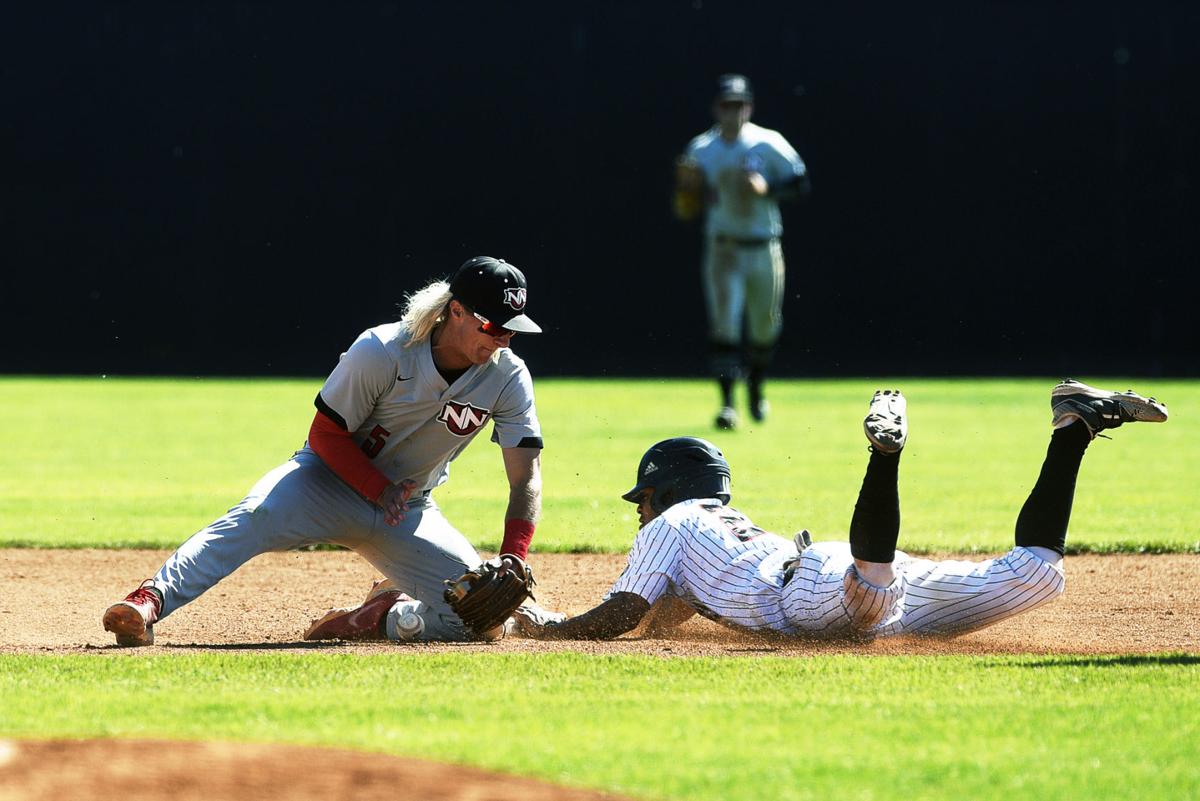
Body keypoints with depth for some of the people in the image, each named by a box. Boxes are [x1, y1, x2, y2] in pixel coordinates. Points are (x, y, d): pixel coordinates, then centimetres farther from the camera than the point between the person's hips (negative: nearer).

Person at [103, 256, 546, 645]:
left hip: (409, 511, 4)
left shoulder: (508, 378, -13)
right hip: (333, 480, -4)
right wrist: (380, 492, -23)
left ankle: (388, 615, 10)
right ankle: (152, 598, -46)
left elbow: (526, 479, -12)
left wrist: (512, 563, -24)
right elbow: (326, 436, -14)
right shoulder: (381, 352, -23)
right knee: (254, 518, -35)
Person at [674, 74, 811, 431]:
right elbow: (687, 208, 9)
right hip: (722, 249, 0)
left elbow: (801, 184, -5)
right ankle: (727, 402, -14)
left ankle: (756, 387, 38)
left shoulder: (768, 144, -5)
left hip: (764, 250, 0)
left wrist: (766, 188, -20)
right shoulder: (700, 150, 2)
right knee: (723, 323, -13)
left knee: (765, 327, 11)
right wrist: (685, 184, -13)